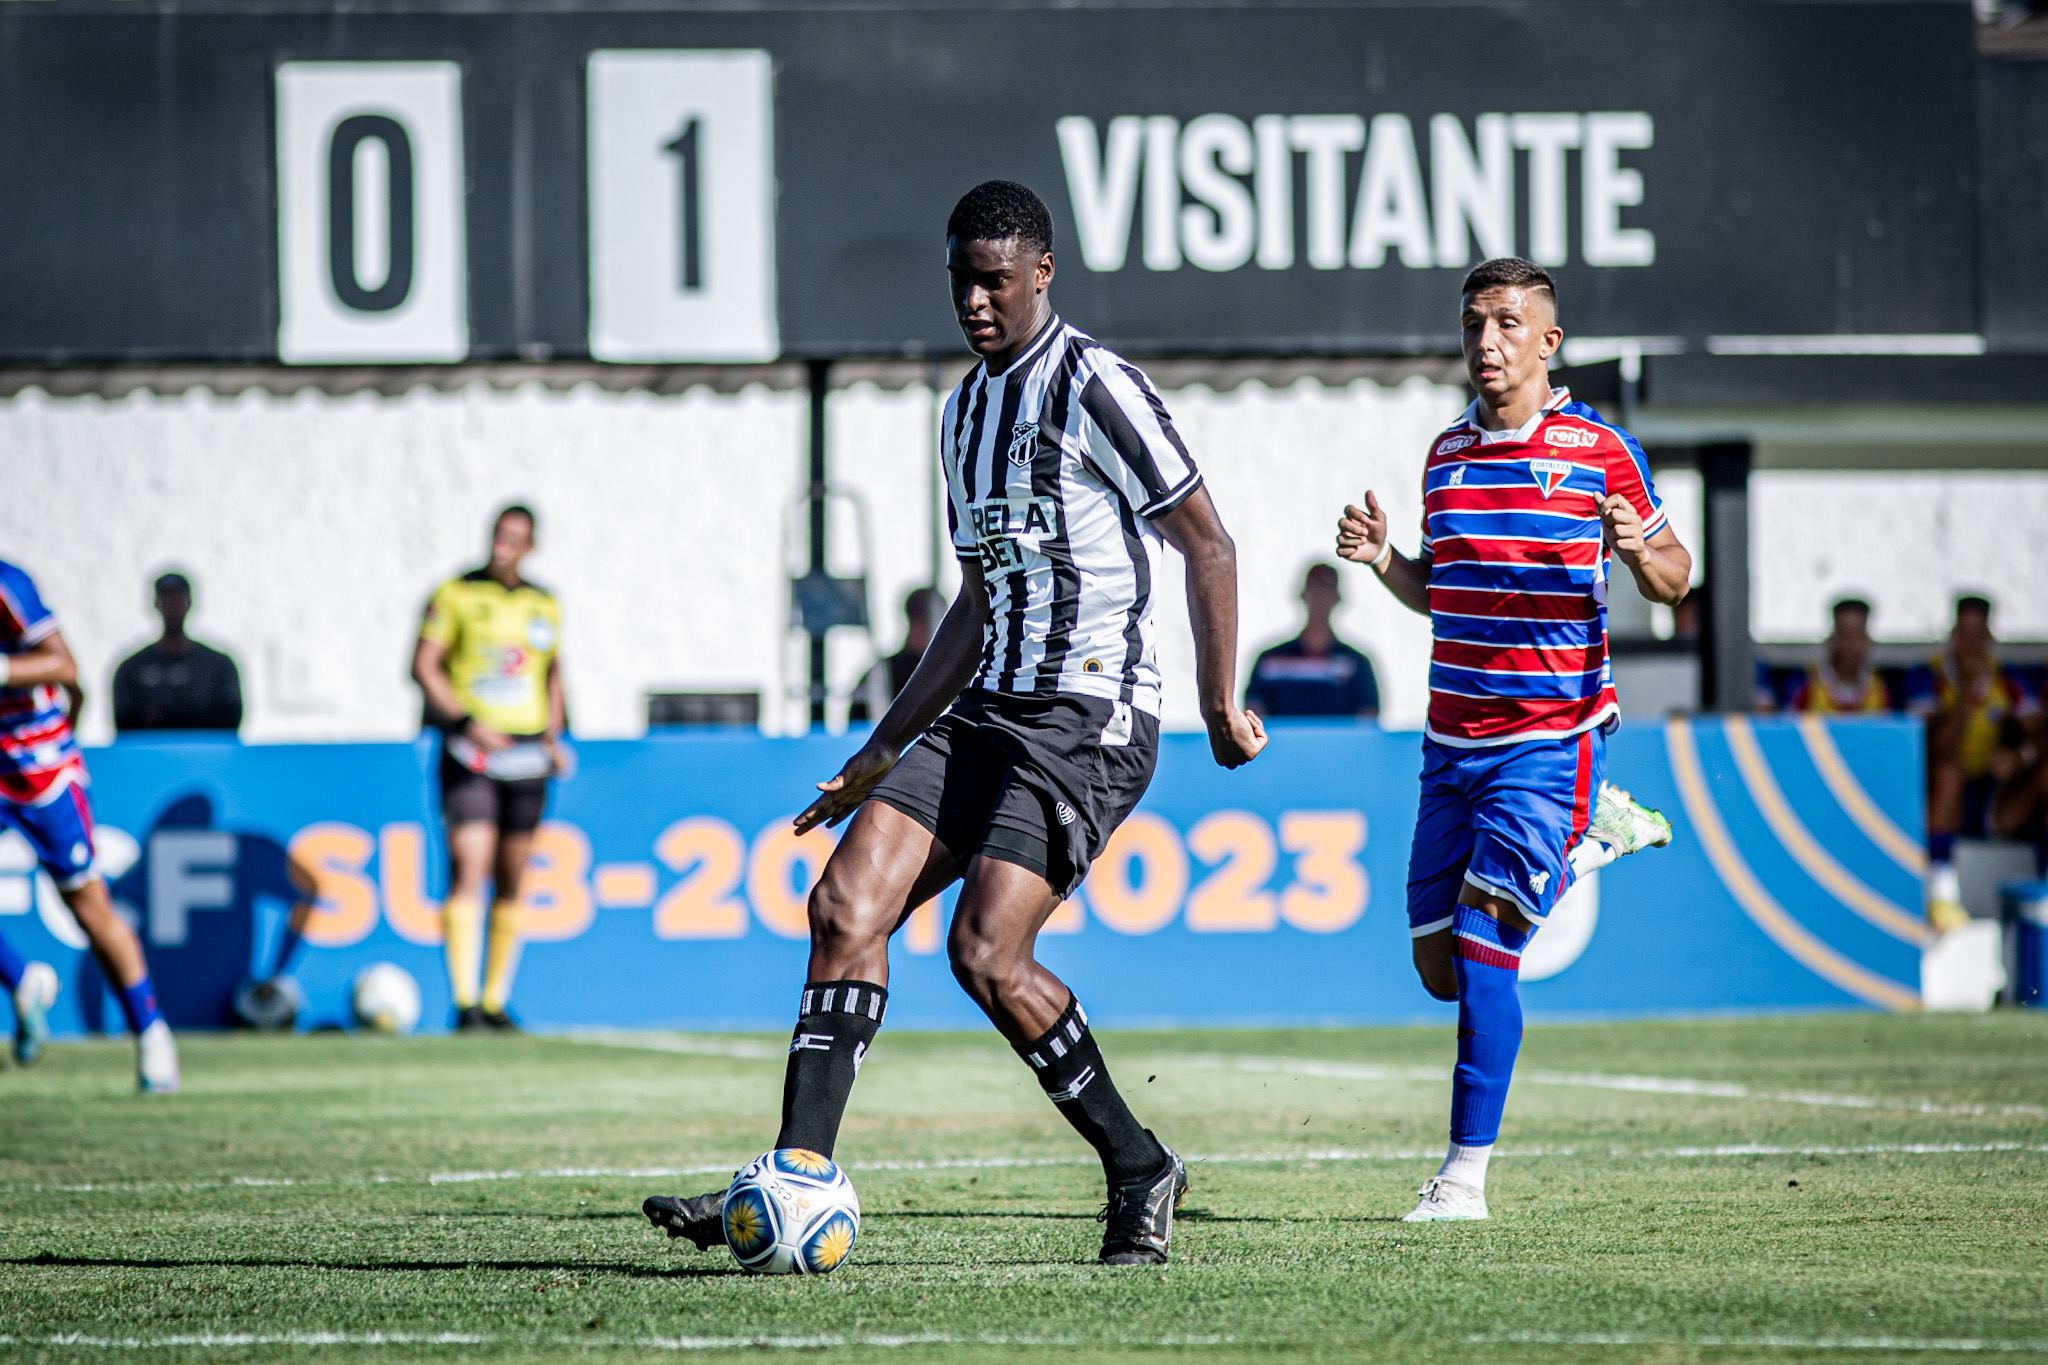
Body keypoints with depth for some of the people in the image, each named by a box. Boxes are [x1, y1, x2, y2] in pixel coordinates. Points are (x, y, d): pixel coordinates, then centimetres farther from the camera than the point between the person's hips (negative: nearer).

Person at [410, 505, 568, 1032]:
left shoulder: (545, 606, 13)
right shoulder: (457, 594, -1)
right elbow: (423, 664, -5)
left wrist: (554, 736, 12)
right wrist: (466, 721, -17)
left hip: (527, 753, 5)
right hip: (471, 751, -5)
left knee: (511, 884, 7)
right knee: (468, 872, -16)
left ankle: (495, 1002, 14)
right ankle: (464, 1003, -20)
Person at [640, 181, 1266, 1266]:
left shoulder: (1096, 389, -9)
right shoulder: (965, 410, 18)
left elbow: (1207, 545, -7)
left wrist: (1220, 707, -8)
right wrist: (884, 751, 22)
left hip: (1091, 718, -8)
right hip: (984, 713, 8)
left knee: (985, 953, -19)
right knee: (845, 903, -9)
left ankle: (1139, 1171, 1)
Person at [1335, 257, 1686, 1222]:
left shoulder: (1599, 450, -4)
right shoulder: (1446, 453, 11)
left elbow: (1673, 579, 3)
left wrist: (1639, 550, -19)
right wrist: (1382, 562, 1)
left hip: (1552, 737, -6)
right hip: (1452, 742, 6)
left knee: (1483, 948, -16)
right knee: (1440, 967, 8)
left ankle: (1466, 1174, -9)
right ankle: (1587, 839, 33)